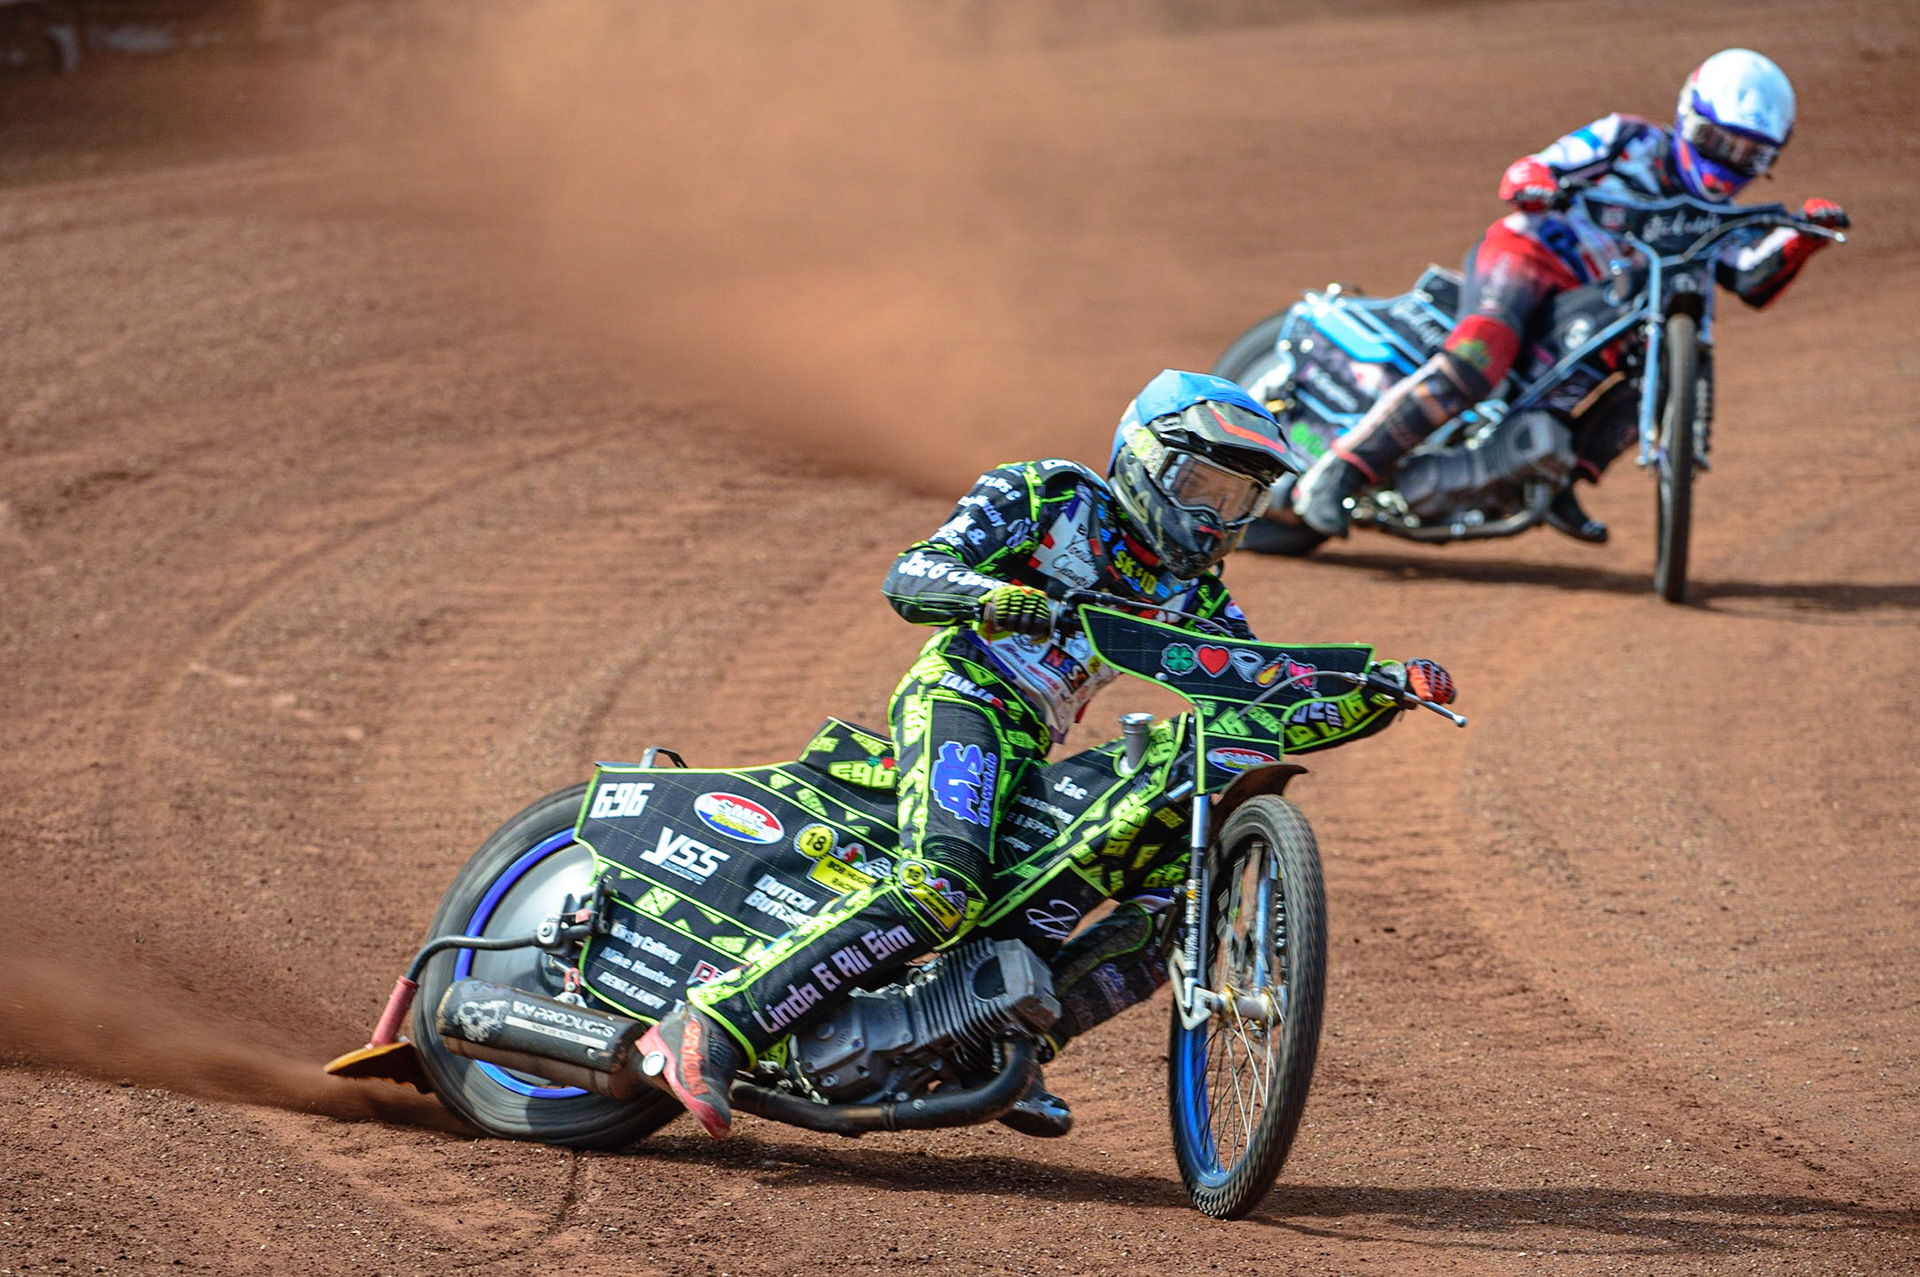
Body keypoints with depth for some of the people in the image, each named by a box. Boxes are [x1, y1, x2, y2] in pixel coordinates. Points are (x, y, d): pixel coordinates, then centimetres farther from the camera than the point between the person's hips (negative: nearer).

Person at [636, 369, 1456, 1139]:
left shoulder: (1189, 593, 20)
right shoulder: (1047, 498, 3)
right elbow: (910, 577, -8)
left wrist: (1389, 690, 1)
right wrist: (996, 597, -29)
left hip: (1031, 758, 8)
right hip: (964, 702, -8)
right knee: (941, 889, -33)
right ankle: (707, 1031, -38)